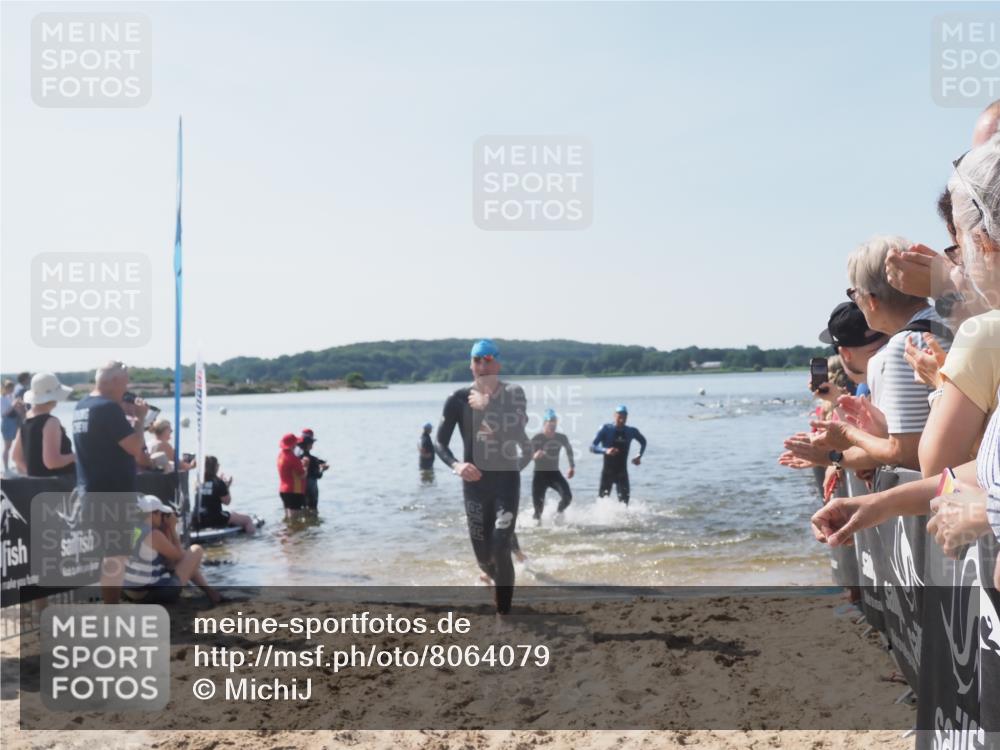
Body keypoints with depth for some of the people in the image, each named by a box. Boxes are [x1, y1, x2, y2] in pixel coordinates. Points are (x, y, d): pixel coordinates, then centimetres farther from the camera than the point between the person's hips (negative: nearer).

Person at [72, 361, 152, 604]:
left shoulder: (82, 407, 12)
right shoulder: (108, 407, -18)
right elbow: (135, 447, -20)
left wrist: (125, 414, 10)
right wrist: (140, 417, -7)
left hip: (91, 492, 10)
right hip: (112, 494, -10)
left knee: (108, 551, 19)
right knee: (115, 554, -3)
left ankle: (109, 606, 28)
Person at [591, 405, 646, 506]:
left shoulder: (631, 432, 2)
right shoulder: (606, 429, -7)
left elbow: (643, 441, 23)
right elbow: (592, 447, -15)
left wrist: (639, 456, 10)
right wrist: (605, 450, -33)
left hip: (622, 472, 2)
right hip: (607, 472, -2)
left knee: (624, 500, -8)